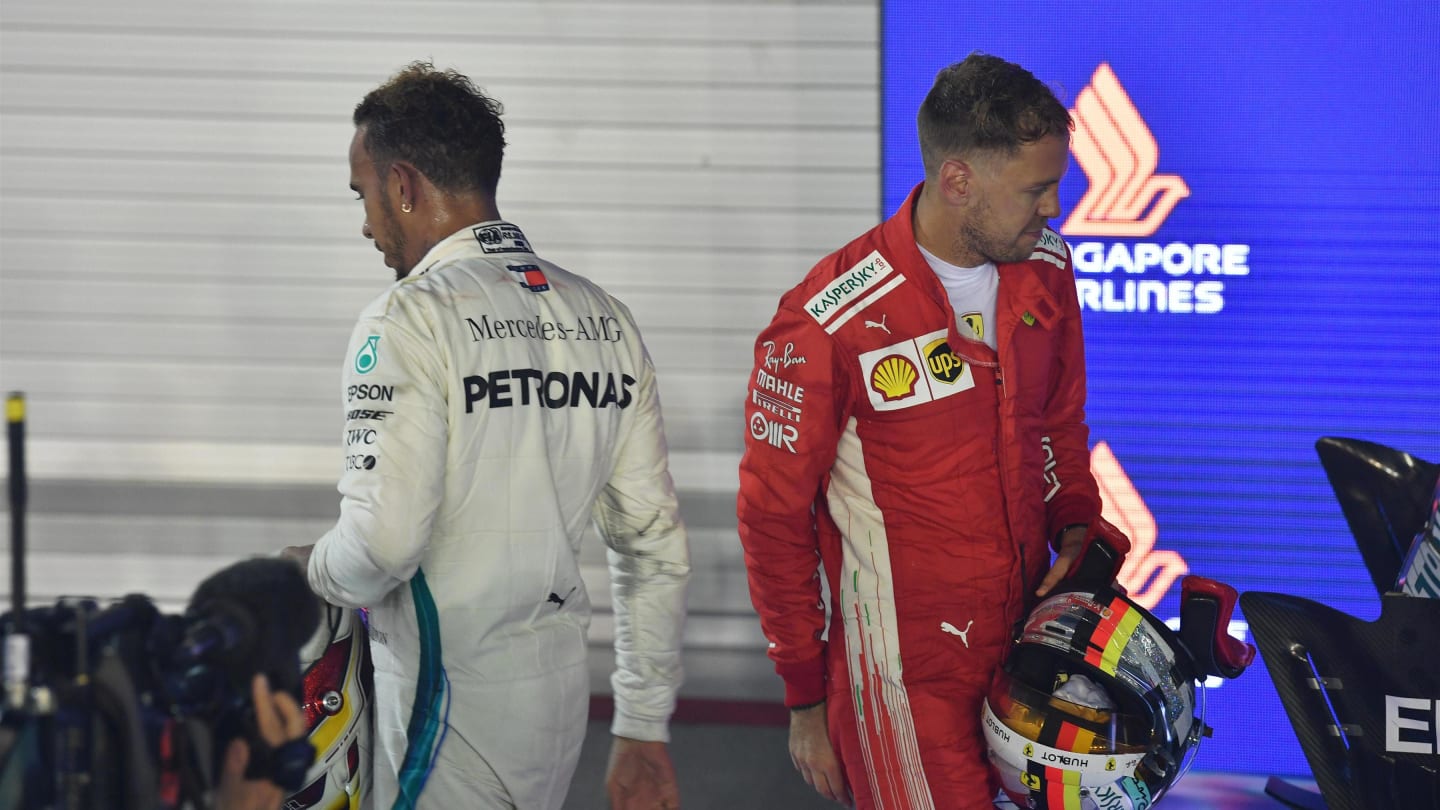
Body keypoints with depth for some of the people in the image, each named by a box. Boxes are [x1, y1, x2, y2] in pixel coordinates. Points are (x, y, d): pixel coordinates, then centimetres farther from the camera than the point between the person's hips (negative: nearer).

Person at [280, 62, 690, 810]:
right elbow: (656, 544, 9)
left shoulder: (410, 319, -12)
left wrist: (309, 570, 2)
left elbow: (384, 544, -21)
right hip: (559, 689, 7)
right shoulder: (602, 319, 8)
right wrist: (643, 731, 15)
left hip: (445, 699, -7)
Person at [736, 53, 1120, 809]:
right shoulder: (828, 324, -17)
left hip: (1028, 641, 6)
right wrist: (806, 700, -6)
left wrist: (1078, 532, 0)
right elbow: (774, 514, -9)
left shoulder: (1044, 272, 2)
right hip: (907, 680, -6)